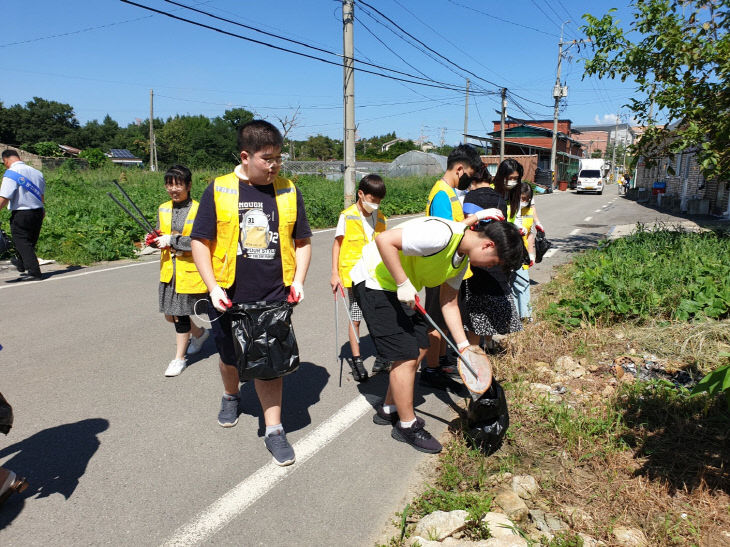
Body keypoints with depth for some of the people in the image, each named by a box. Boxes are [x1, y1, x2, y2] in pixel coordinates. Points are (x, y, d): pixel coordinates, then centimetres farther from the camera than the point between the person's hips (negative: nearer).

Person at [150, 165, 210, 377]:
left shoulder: (198, 210, -11)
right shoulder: (163, 209, 9)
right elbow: (161, 236, 19)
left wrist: (171, 240, -19)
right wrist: (155, 240, -4)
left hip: (190, 271, -6)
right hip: (168, 270, 7)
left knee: (181, 314, 0)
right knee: (170, 314, 13)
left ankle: (179, 358, 16)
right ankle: (199, 333, 40)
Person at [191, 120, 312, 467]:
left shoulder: (288, 191, 1)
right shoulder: (219, 190, -5)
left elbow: (302, 241, 9)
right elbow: (201, 242, -2)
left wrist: (298, 280, -3)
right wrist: (212, 287, -10)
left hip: (275, 297, 0)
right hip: (230, 298, 1)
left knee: (270, 363, 1)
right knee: (230, 356, 20)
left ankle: (274, 431, 15)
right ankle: (231, 396, 51)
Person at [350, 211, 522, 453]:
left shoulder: (462, 258, 4)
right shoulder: (442, 234, -27)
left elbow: (449, 304, 9)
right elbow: (384, 240, -32)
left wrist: (463, 346, 3)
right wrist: (403, 283, -28)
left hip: (399, 288, 10)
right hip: (374, 282, -10)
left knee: (419, 348, 13)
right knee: (406, 356, -6)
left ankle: (388, 410, 30)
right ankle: (407, 426, 14)